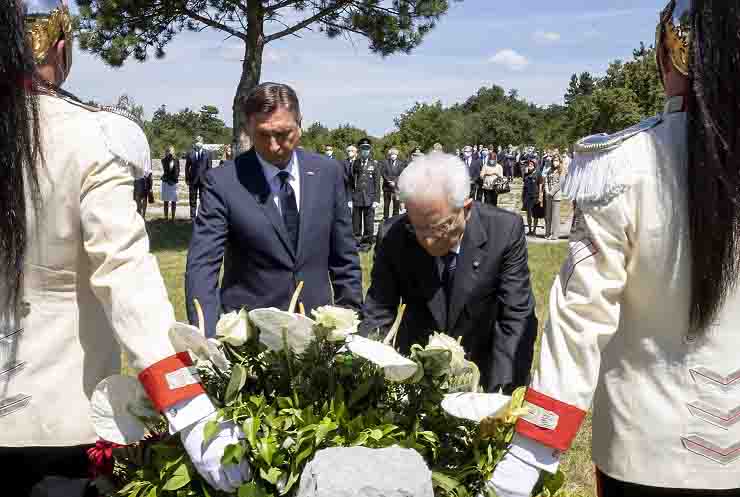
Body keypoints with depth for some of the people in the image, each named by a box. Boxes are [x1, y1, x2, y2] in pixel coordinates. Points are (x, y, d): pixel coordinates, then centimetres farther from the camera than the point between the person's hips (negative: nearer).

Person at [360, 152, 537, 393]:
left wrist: (499, 396, -28)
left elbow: (516, 320, -20)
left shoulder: (505, 231, -23)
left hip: (481, 372, -1)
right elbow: (377, 315, -12)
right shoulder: (393, 235, -20)